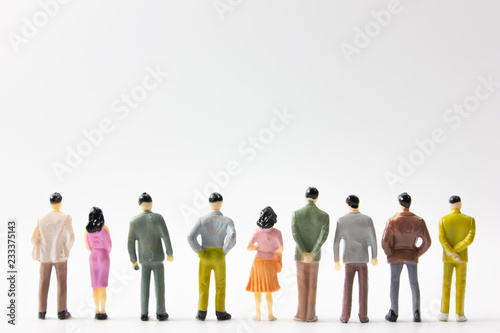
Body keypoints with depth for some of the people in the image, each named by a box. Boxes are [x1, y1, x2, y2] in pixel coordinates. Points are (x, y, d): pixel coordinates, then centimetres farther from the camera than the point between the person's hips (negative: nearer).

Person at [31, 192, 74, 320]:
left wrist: (37, 254, 14)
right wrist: (67, 250, 6)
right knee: (62, 283, 6)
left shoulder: (41, 218, -2)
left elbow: (35, 238, -2)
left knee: (43, 284, 11)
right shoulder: (65, 218, -10)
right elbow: (71, 237, -13)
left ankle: (41, 312, 13)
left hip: (45, 256, 3)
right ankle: (61, 312, 6)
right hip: (60, 256, -2)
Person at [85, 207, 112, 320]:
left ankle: (97, 312, 7)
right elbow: (108, 245, -5)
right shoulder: (104, 228, -11)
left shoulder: (87, 229, -1)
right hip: (104, 257, -3)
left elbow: (88, 246, 6)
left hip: (93, 257, 3)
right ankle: (103, 312, -2)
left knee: (95, 286, 8)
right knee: (102, 286, 0)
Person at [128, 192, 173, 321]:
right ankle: (161, 313, 8)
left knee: (144, 286, 11)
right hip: (157, 257, -2)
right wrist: (170, 253, -1)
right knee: (159, 285, 7)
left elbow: (131, 243, -3)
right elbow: (166, 237, -14)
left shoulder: (134, 221, -5)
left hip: (144, 258, 2)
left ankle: (144, 314, 9)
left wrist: (133, 260, 7)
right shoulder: (158, 218, -11)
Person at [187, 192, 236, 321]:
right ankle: (220, 313, 16)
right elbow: (232, 237, -28)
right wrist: (225, 251, -12)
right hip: (219, 258, -1)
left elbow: (191, 237, -19)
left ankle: (202, 313, 7)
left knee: (203, 285, 11)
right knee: (220, 285, 13)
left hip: (205, 257, 1)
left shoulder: (202, 220, -6)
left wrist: (199, 251, -5)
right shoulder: (227, 221, -7)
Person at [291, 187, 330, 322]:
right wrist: (313, 253, -22)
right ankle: (310, 315, 12)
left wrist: (304, 254, -19)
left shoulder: (296, 213, -9)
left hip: (300, 254, 0)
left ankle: (301, 315, 11)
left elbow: (295, 234, -17)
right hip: (315, 255, 1)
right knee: (312, 284, 9)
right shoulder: (324, 215, -8)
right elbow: (324, 235, -19)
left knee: (302, 284, 8)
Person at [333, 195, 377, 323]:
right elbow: (373, 240, -5)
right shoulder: (367, 219, -6)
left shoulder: (341, 221, -5)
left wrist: (336, 261, 4)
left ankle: (345, 316, 3)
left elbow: (336, 242, -4)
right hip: (363, 258, 0)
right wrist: (374, 257, 9)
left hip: (349, 259, 0)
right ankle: (363, 316, 4)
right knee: (363, 288, 5)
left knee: (347, 288, 5)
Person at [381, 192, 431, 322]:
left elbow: (385, 241, -17)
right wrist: (417, 253, 6)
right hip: (412, 256, 2)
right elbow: (427, 242, -6)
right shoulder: (419, 221, -7)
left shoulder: (392, 221, -15)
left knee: (394, 283, 10)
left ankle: (393, 313, 9)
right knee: (414, 283, 11)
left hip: (396, 257, -2)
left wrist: (390, 255, -2)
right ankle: (416, 312, 0)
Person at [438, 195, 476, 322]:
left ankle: (444, 313, 1)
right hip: (463, 257, 0)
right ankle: (460, 314, 6)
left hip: (447, 258, 0)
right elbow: (470, 238, -16)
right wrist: (455, 250, -15)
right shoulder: (470, 220, -5)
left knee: (446, 284, 4)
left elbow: (442, 239, -15)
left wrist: (452, 253, -17)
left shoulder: (443, 220, -5)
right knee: (460, 285, 5)